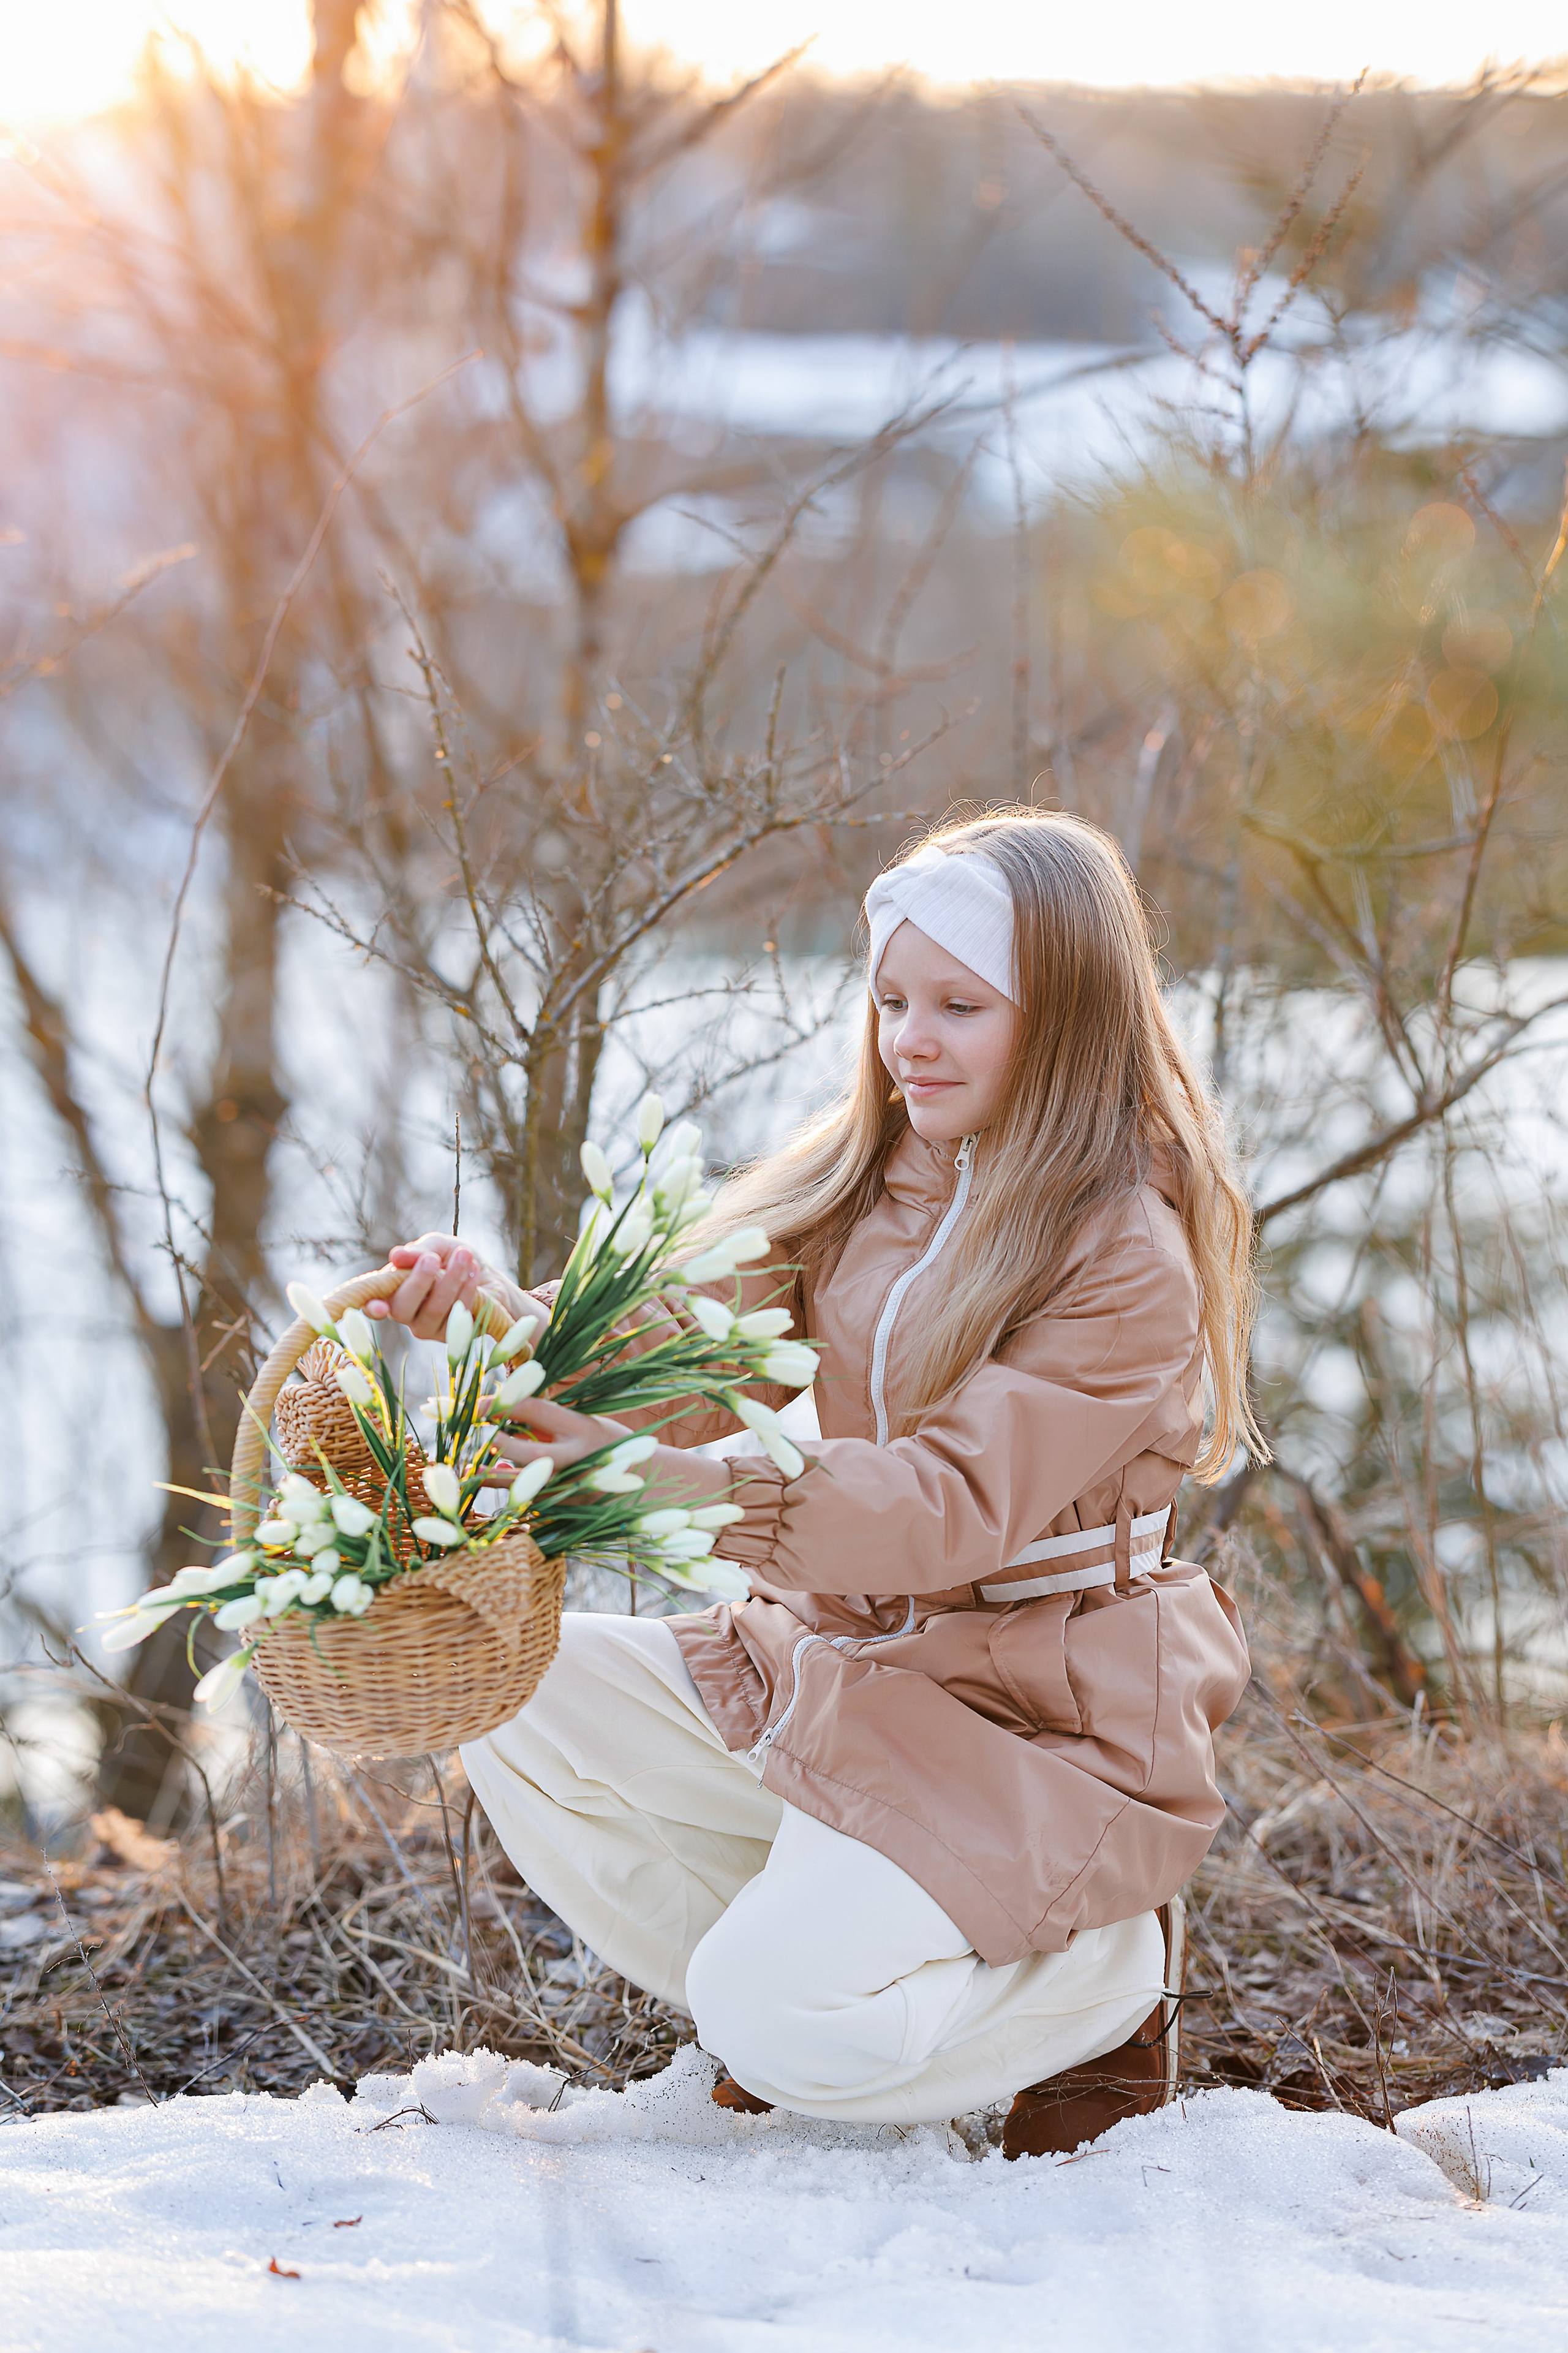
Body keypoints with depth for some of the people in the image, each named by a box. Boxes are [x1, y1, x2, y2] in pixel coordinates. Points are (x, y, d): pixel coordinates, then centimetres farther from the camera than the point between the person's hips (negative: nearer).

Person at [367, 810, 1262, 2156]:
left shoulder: (1127, 1263, -17)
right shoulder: (859, 1194, 5)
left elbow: (952, 1503, -29)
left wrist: (684, 1485, -41)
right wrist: (507, 1321, -23)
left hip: (1032, 1728, -7)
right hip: (831, 1666, 7)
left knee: (787, 2028, -24)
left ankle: (1108, 1973, 5)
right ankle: (802, 1959, 6)